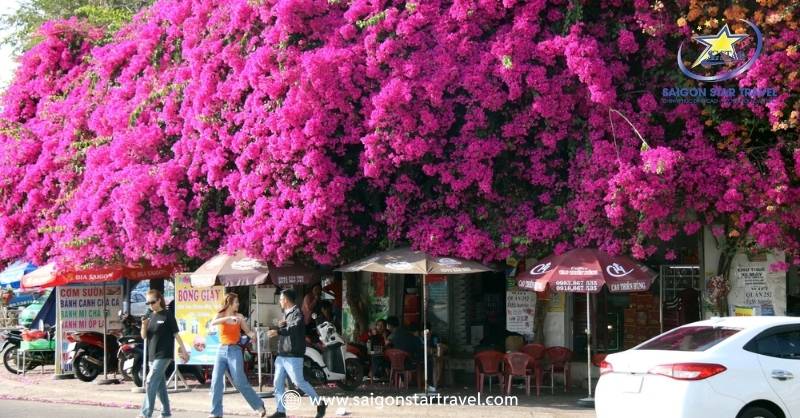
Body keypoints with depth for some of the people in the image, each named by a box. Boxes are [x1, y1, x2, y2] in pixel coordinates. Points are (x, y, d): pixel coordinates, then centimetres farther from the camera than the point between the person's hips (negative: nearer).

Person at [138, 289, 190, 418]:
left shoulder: (167, 315, -6)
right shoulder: (149, 317, 11)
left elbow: (175, 334, -5)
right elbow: (144, 336, 10)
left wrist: (183, 350, -7)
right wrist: (144, 325, -10)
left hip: (164, 354, -7)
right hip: (152, 355, 7)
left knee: (151, 382, -15)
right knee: (160, 384, 12)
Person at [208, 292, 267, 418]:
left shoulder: (239, 317, 2)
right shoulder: (221, 315, 3)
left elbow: (248, 331, 9)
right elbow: (213, 323, -19)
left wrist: (252, 334, -15)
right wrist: (229, 318, -31)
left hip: (234, 351, -2)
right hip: (221, 351, 2)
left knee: (240, 383, -3)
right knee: (216, 382, -2)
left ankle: (259, 405, 8)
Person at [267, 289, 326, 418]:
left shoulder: (297, 313, -10)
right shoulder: (286, 313, 19)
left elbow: (295, 328, -28)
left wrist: (278, 331, -37)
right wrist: (280, 325, 1)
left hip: (293, 356, -9)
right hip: (281, 355, 9)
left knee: (299, 382, -8)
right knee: (278, 383, 5)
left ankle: (320, 404, 4)